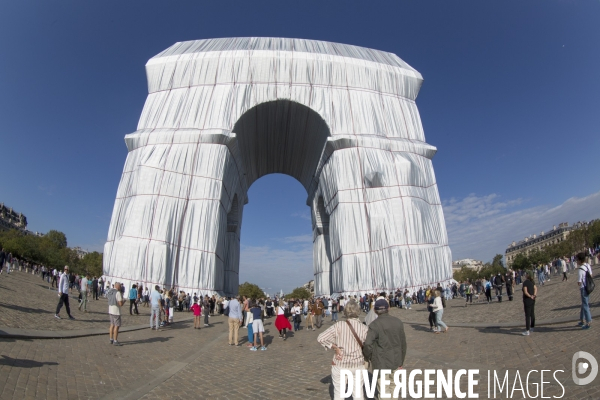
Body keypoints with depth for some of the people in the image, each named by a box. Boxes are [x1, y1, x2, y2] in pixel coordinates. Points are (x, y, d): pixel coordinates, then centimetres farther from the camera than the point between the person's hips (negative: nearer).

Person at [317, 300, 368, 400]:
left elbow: (320, 338, -17)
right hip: (358, 366, 1)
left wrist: (334, 347, -8)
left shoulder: (339, 325, -15)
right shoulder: (364, 328, -13)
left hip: (340, 365, -1)